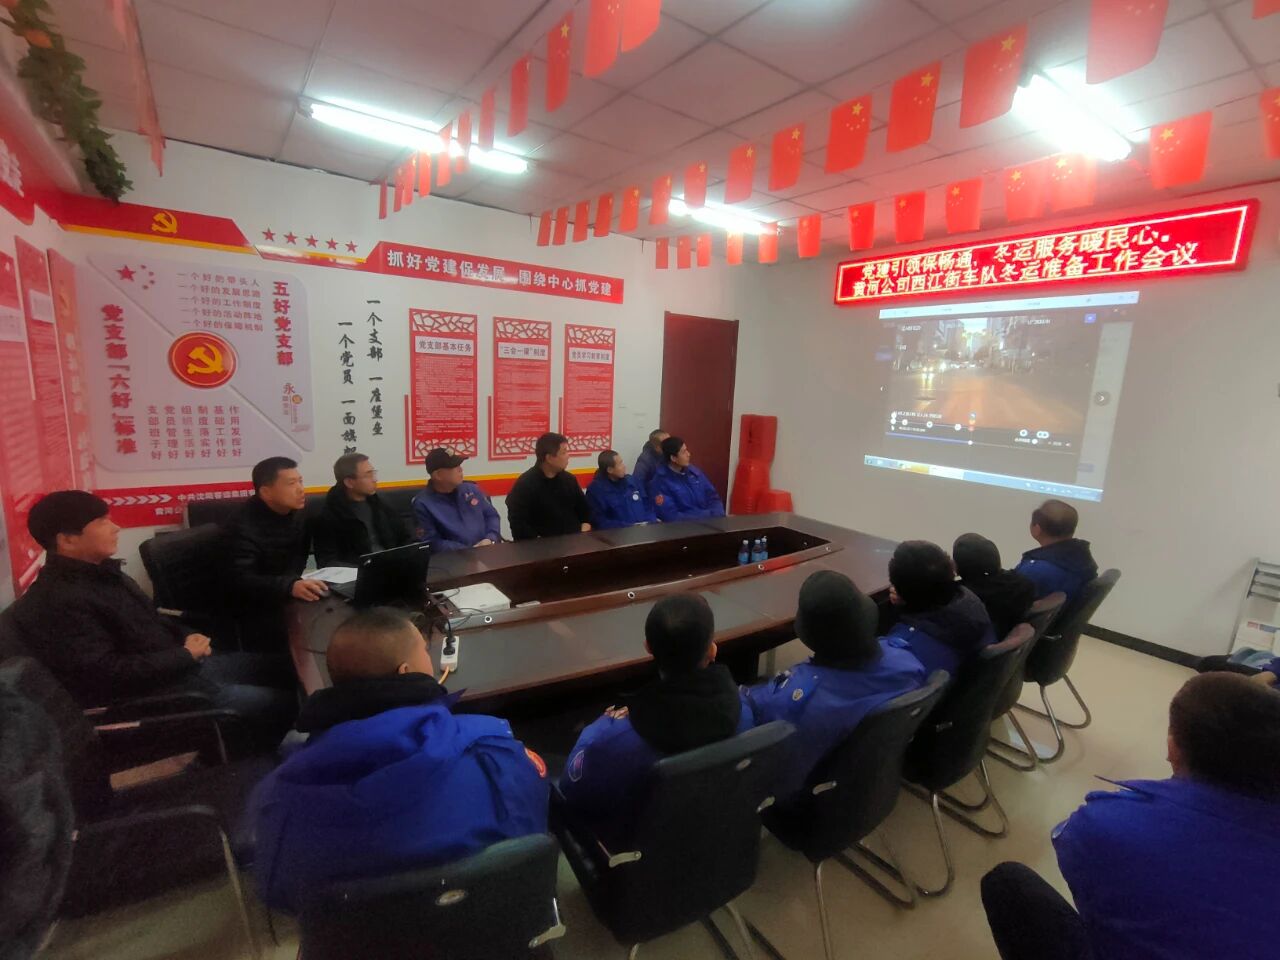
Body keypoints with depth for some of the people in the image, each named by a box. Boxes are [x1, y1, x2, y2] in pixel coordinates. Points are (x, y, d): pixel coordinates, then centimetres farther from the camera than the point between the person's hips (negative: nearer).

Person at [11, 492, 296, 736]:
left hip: (179, 666, 10)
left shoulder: (101, 571, 9)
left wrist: (188, 637, 0)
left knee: (280, 666, 9)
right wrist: (186, 654, -17)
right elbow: (108, 674, -26)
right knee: (280, 704, -14)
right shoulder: (57, 603, -21)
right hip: (148, 694, -10)